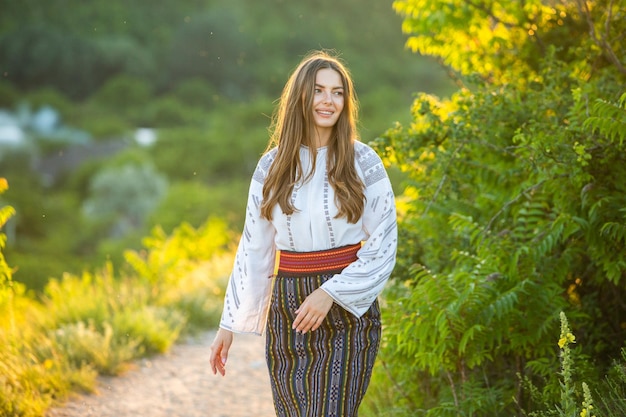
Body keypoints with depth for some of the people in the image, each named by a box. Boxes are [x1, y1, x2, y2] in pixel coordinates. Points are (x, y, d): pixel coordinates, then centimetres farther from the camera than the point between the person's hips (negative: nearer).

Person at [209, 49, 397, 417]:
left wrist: (330, 293, -15)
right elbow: (253, 248, 8)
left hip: (347, 311, -3)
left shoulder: (362, 161, -3)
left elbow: (384, 243, -4)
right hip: (287, 310, 3)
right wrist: (229, 324, 7)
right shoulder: (272, 165, 4)